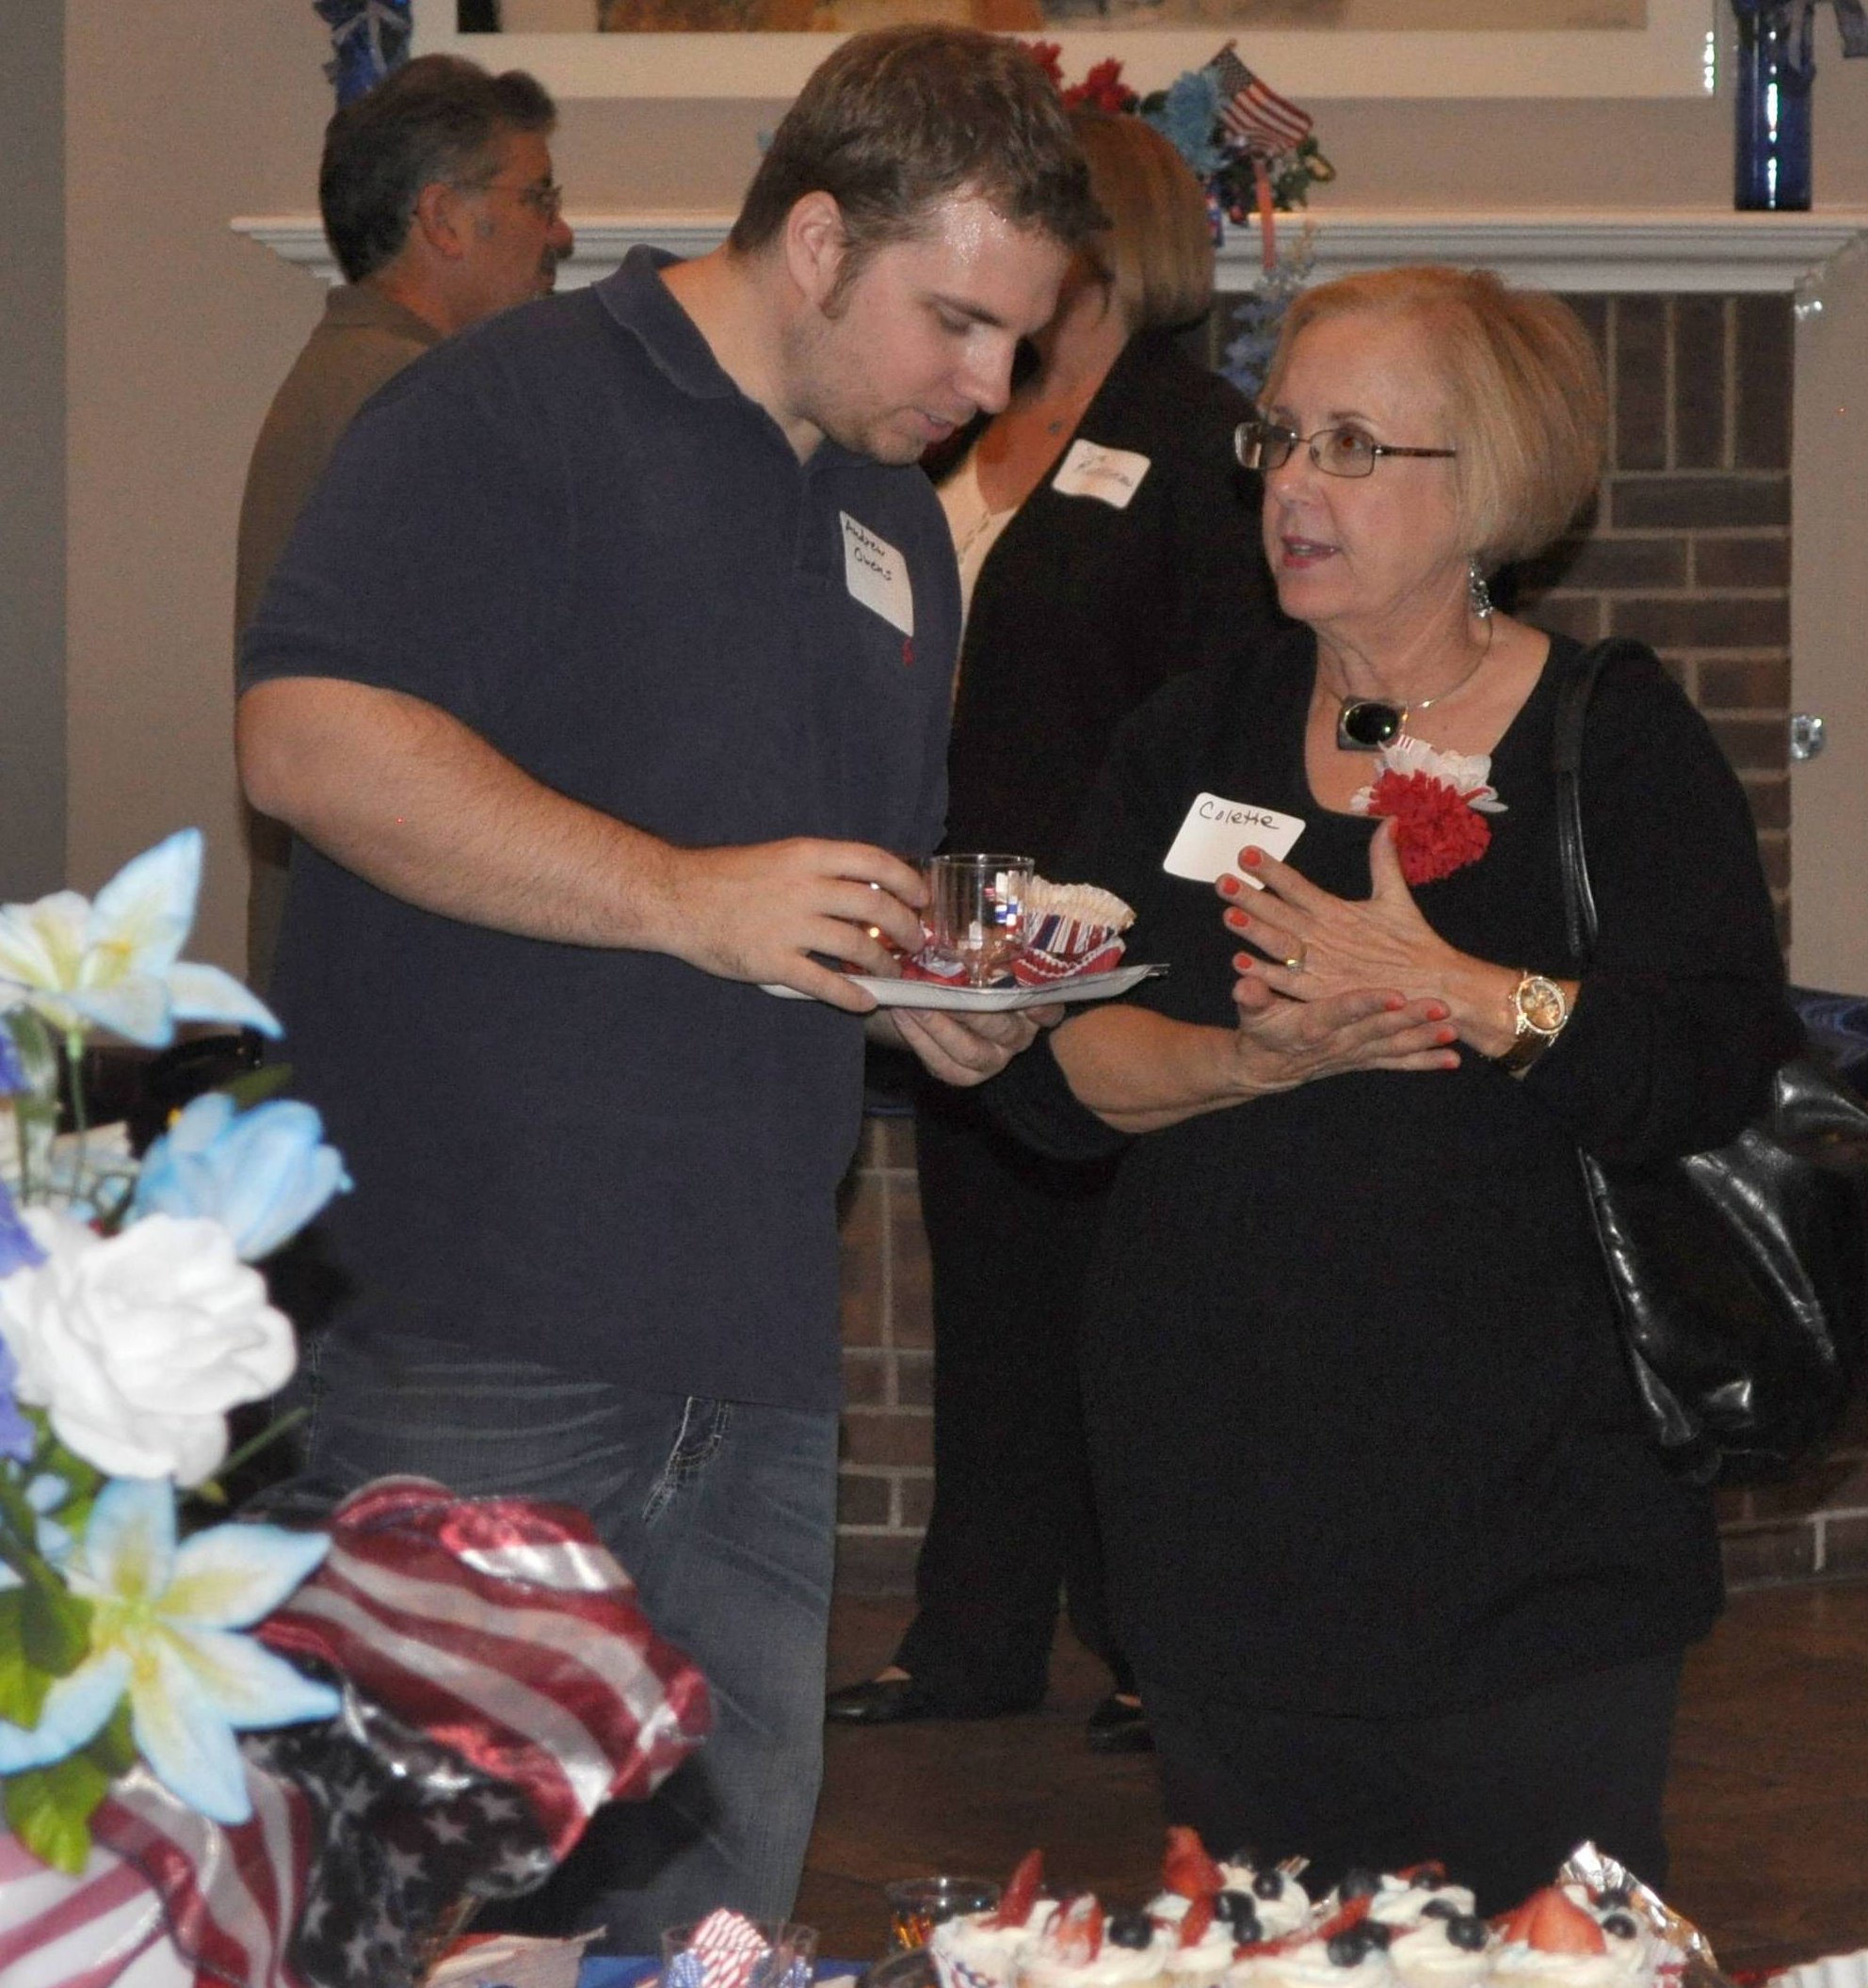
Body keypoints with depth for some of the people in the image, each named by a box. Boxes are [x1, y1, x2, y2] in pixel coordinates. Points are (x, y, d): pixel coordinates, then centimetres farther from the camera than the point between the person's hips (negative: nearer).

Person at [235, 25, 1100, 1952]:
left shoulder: (897, 529, 20)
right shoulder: (515, 409, -6)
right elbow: (309, 735, -19)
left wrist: (947, 1000, 8)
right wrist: (688, 898, -21)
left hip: (752, 1358, 8)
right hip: (469, 1346, -8)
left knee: (714, 1902, 8)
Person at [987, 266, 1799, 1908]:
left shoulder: (1618, 744, 0)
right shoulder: (1197, 743, 11)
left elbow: (1725, 1074, -13)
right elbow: (1050, 1062, 1)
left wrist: (1469, 999, -23)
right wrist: (1257, 1058, -17)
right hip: (1234, 1513, 3)